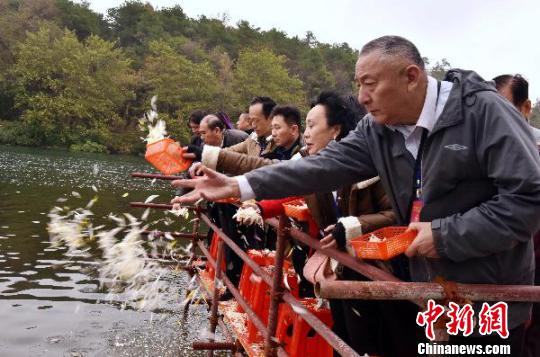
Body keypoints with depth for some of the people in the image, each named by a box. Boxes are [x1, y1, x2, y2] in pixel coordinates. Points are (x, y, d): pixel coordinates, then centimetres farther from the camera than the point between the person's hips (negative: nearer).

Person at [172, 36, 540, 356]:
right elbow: (323, 165, -12)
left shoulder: (484, 110, -20)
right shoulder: (376, 128, -3)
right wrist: (240, 186, -21)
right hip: (426, 290, 5)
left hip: (490, 298, -5)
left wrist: (446, 236, -22)